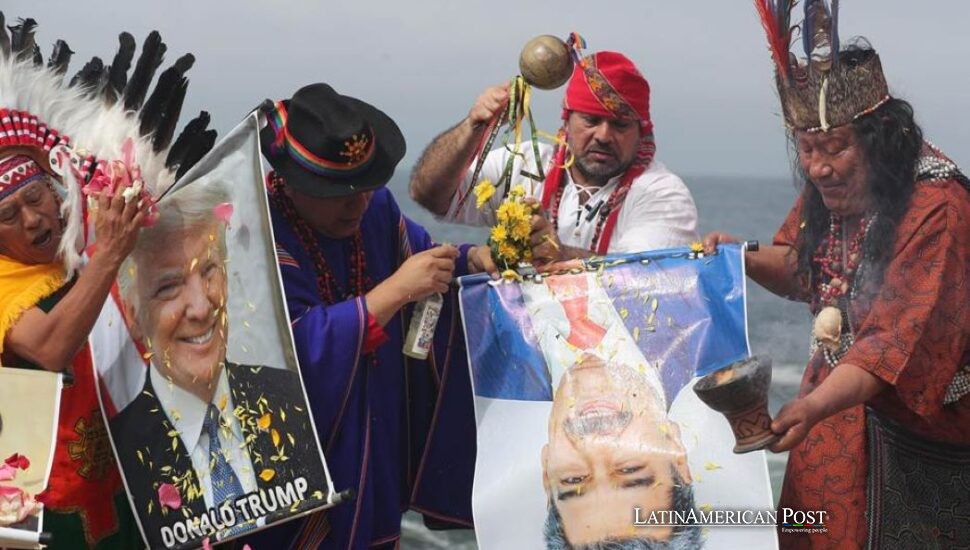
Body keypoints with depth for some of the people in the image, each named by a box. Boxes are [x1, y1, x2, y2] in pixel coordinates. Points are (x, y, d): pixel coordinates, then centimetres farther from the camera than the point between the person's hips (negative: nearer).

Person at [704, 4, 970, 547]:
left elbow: (900, 341, -32)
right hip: (833, 390, 7)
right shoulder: (829, 191, -1)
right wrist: (742, 256, -3)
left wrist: (812, 407, -45)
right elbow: (800, 267, 19)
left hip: (914, 418, -7)